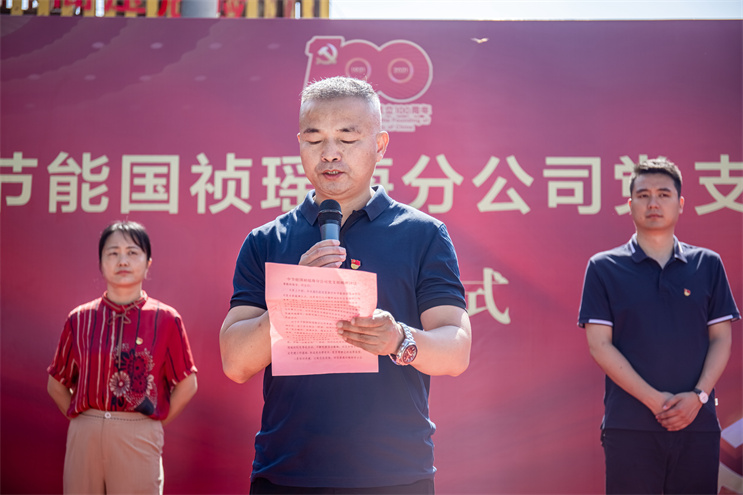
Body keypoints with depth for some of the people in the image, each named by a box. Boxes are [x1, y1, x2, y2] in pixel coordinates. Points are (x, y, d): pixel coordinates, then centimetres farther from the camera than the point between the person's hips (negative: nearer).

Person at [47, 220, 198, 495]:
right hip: (84, 437, 2)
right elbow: (57, 384, 13)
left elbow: (187, 385, 4)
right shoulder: (80, 319, 6)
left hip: (139, 440, -2)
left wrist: (151, 426, 3)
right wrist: (88, 422, 6)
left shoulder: (166, 319, 1)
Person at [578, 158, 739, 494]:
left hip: (698, 423, 2)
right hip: (629, 426, -2)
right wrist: (654, 400, -10)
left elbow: (721, 338, 8)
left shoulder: (707, 265, 10)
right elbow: (600, 345, -2)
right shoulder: (604, 268, 4)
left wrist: (698, 396, -8)